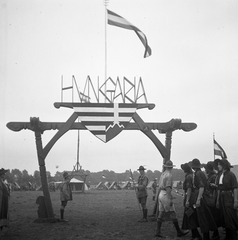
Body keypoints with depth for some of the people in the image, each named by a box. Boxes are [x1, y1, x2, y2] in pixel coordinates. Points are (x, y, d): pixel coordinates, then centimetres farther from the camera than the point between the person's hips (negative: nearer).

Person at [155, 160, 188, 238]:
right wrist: (170, 199, -20)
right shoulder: (169, 175, -12)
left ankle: (158, 232, 7)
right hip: (166, 195, -8)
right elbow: (168, 188, -19)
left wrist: (158, 196, 23)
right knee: (172, 214, -2)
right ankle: (179, 232, 4)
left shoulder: (162, 174, 13)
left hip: (161, 194, 8)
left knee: (161, 214, 8)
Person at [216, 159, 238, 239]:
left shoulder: (231, 175, -9)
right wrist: (218, 200, 13)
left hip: (229, 198, -7)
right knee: (224, 219, 10)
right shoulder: (220, 176, 12)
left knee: (231, 218, -4)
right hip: (222, 199, 7)